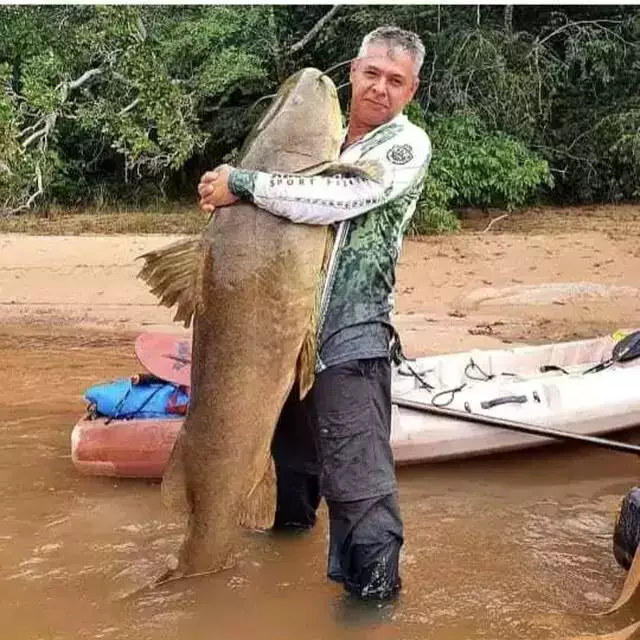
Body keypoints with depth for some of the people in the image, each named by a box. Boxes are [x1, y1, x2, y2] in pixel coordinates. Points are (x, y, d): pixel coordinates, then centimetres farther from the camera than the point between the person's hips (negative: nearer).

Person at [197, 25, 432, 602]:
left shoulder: (407, 146, -8)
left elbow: (336, 200, -24)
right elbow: (292, 203, 23)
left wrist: (242, 183, -20)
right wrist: (229, 193, 2)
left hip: (351, 337, -7)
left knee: (356, 479, -11)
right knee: (293, 445, 27)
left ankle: (374, 593, -1)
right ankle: (293, 523, 50)